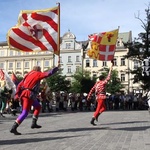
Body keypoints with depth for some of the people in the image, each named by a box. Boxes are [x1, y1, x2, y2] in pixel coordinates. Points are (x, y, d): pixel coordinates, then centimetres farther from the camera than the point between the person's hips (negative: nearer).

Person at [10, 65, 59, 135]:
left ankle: (34, 123, 21)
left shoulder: (28, 75, 23)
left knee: (38, 106, 22)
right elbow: (48, 73, -6)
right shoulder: (37, 74, 3)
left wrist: (17, 94, 10)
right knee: (25, 113, -10)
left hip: (23, 94, 9)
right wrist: (56, 68, 7)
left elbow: (20, 85, 15)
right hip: (29, 95, -9)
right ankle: (13, 128, -17)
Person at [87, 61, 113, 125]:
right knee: (98, 109, -5)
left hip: (98, 97, 8)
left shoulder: (97, 83, 9)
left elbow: (92, 90, 5)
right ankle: (92, 120, -9)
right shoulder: (103, 83, -9)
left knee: (104, 108, 23)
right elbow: (108, 77, -10)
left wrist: (89, 96, 7)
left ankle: (96, 116, 13)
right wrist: (111, 67, -6)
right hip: (101, 97, -8)